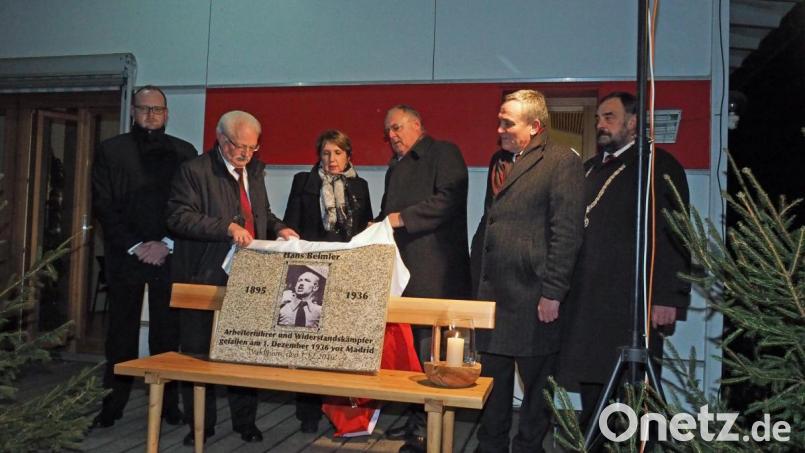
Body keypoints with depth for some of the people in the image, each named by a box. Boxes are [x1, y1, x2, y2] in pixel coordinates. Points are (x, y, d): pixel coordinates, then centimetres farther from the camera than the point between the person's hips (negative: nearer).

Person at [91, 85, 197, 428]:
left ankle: (169, 404, 10)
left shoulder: (184, 152, 9)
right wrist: (135, 246, -7)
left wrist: (166, 244, -7)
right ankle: (112, 405, 15)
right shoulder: (111, 151, 9)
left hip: (170, 255, 0)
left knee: (168, 332, 2)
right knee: (121, 330, 6)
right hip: (125, 255, 0)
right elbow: (103, 204, 2)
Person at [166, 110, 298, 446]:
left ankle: (245, 422, 25)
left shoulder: (255, 172, 14)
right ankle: (201, 425, 22)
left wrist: (278, 228, 3)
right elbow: (179, 216, -17)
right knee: (200, 353, 6)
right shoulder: (194, 171, -7)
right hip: (206, 280, -5)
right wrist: (227, 227, -27)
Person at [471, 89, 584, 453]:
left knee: (536, 383, 9)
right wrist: (479, 279, 15)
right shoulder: (499, 160, 15)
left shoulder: (562, 161, -8)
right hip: (492, 291, 7)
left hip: (532, 295, -7)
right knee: (493, 379, 16)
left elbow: (567, 232, -13)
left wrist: (552, 293, -16)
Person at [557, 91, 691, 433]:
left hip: (634, 302, -6)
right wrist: (564, 289, 12)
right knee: (591, 386, 12)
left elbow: (674, 237, -8)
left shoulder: (658, 165, 0)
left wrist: (668, 298, -14)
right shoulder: (590, 169, 19)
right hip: (588, 301, 6)